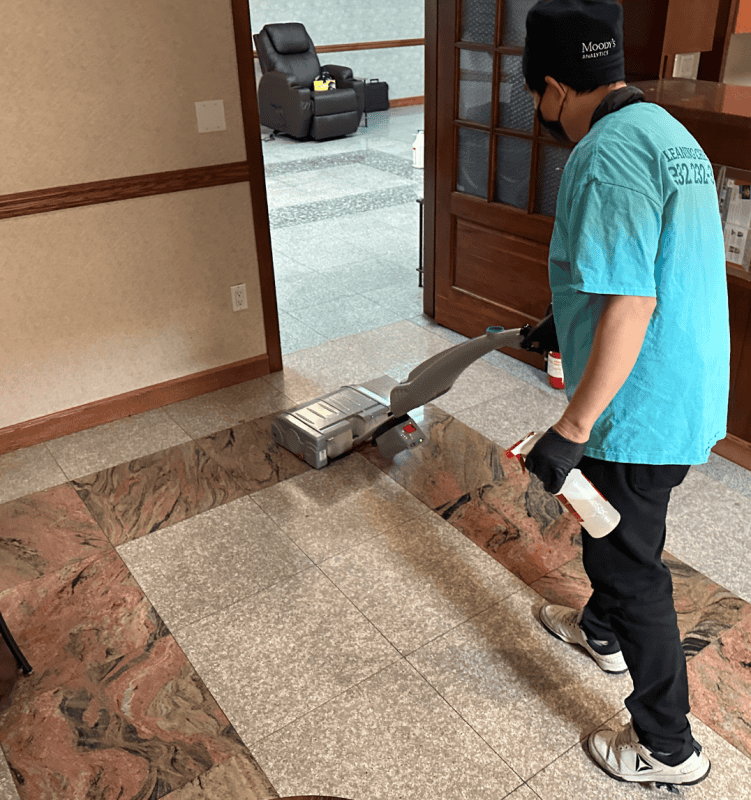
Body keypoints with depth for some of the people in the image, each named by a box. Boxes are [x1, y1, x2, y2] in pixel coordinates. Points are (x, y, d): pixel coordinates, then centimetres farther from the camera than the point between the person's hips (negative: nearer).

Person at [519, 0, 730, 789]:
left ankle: (668, 748, 27)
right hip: (686, 394, 10)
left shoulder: (607, 156, -23)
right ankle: (603, 631, 55)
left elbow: (628, 309, -30)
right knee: (615, 528, 29)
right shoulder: (664, 130, 9)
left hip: (639, 410, -10)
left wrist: (571, 429, -25)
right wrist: (566, 325, 29)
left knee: (632, 563, 7)